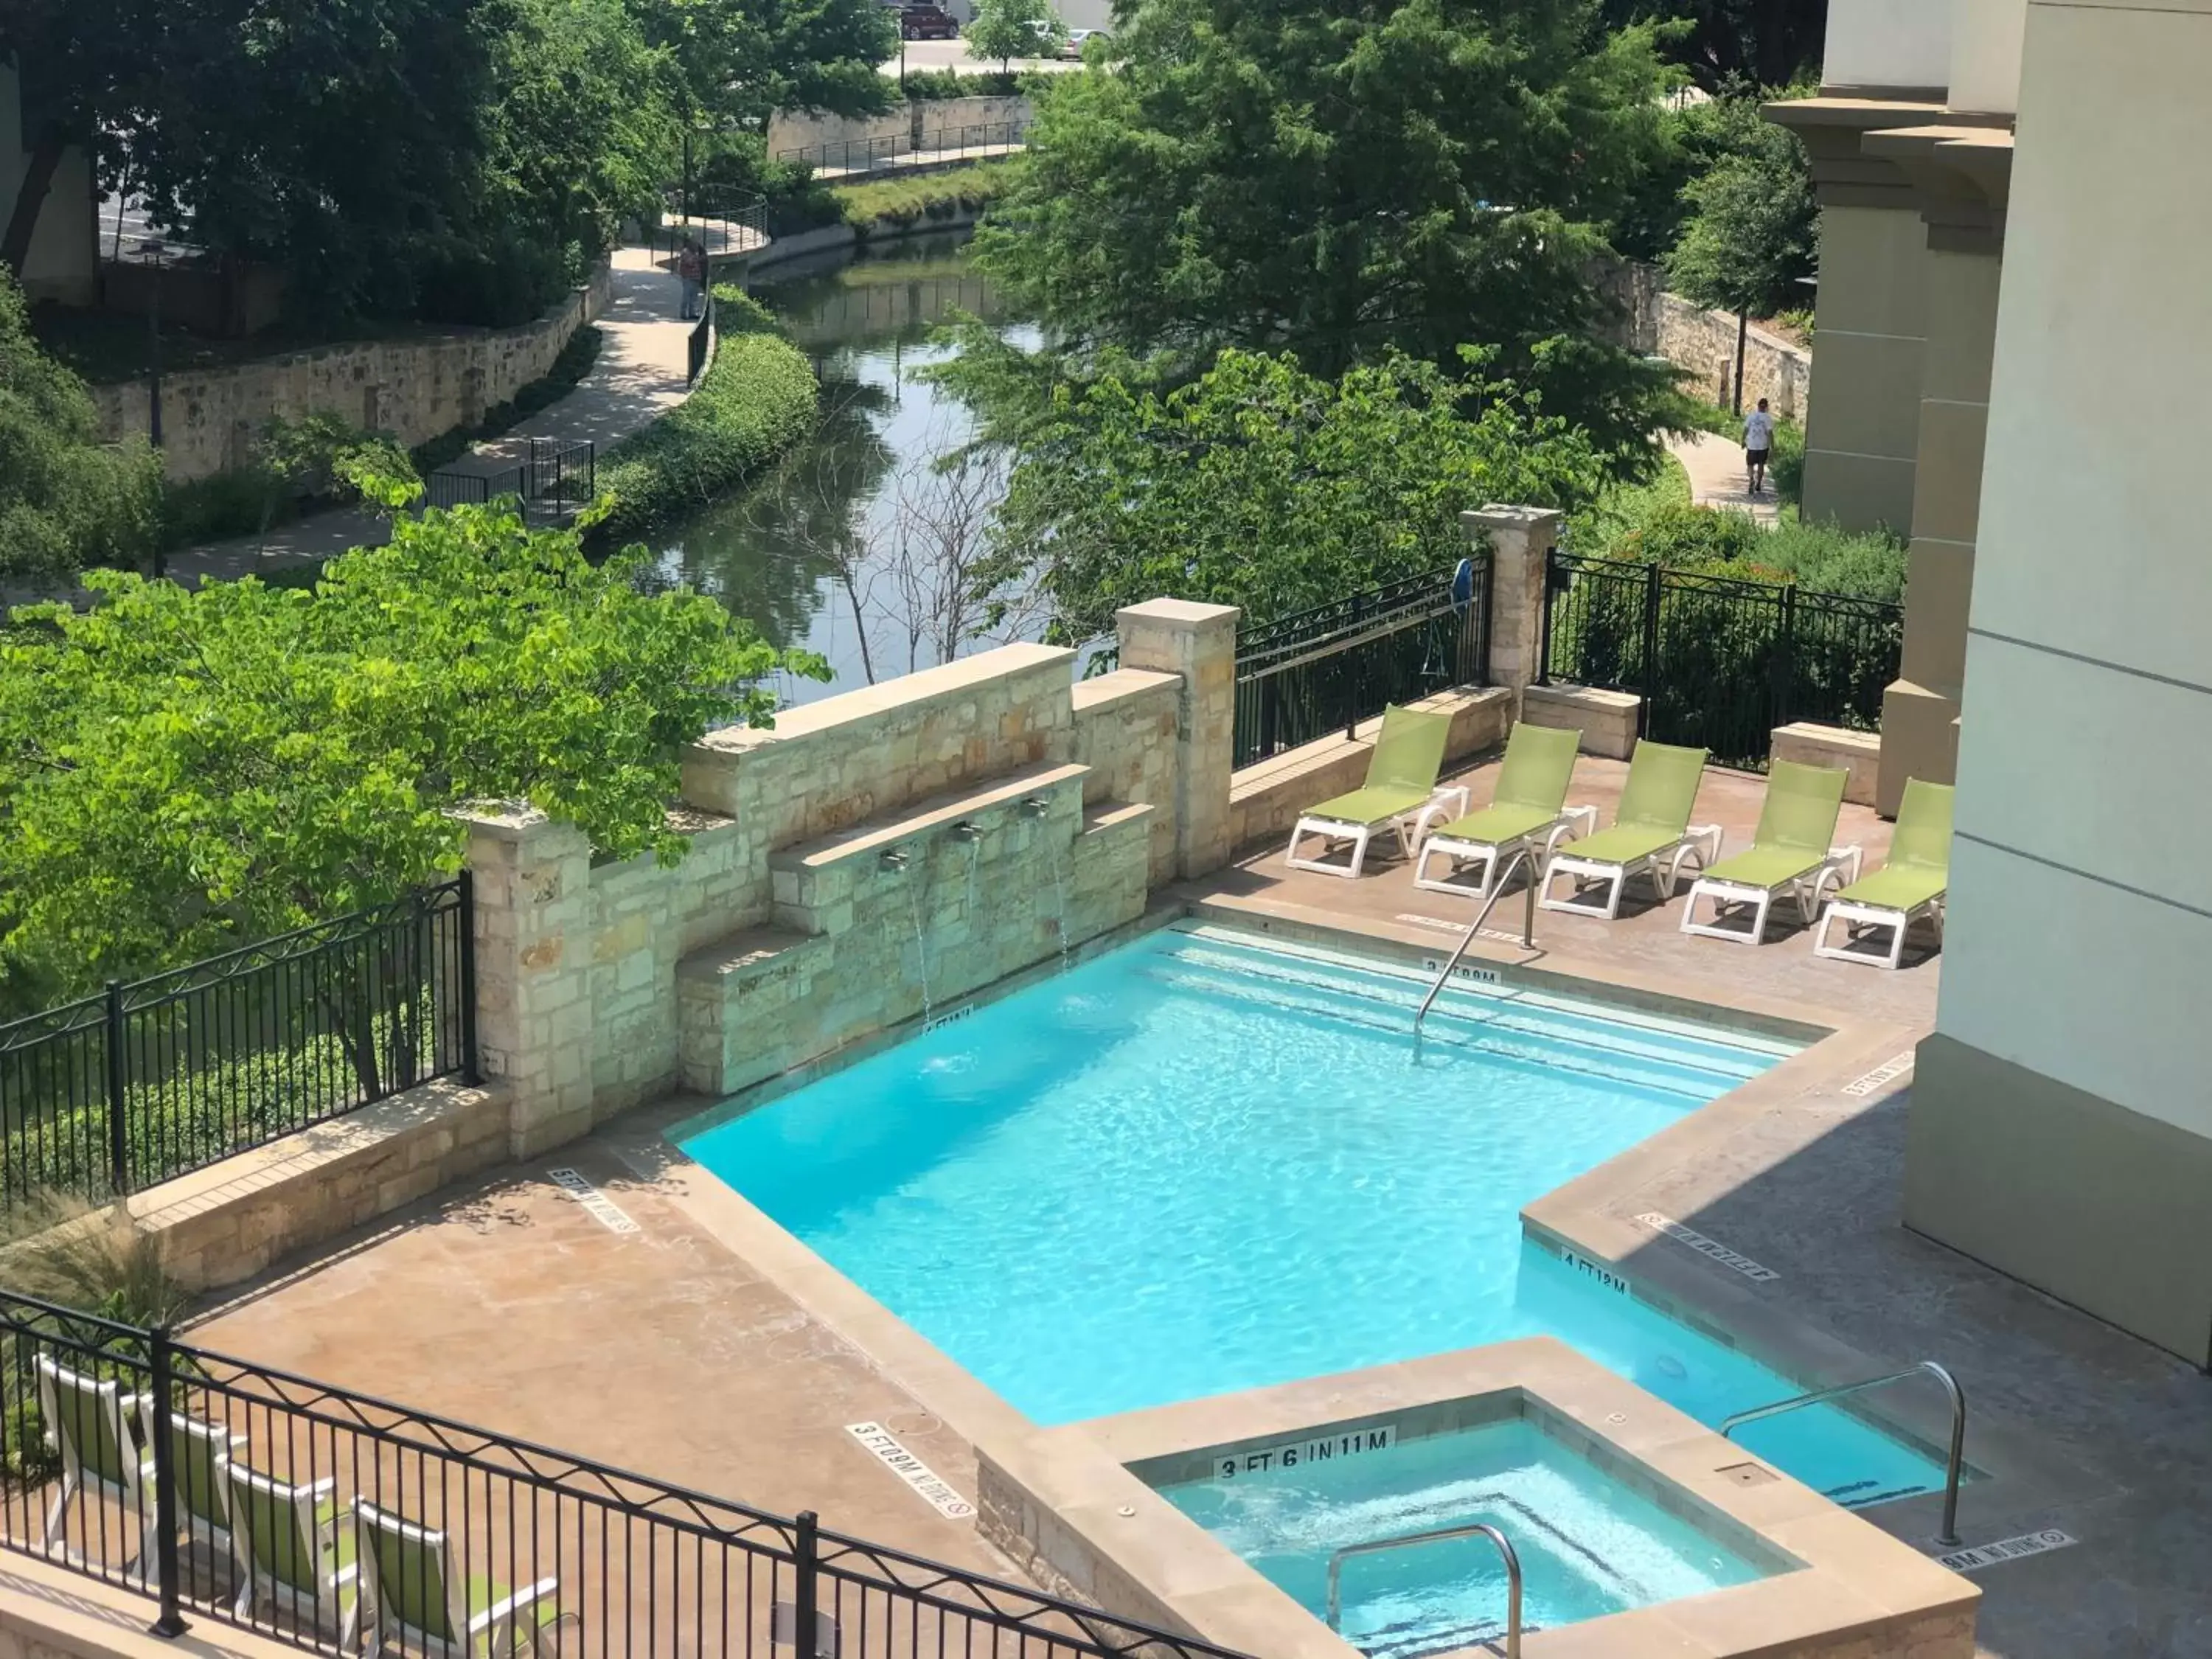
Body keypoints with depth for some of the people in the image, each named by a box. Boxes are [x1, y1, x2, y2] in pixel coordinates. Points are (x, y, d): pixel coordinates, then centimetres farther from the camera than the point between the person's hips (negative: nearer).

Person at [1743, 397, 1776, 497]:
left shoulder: (1751, 415, -3)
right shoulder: (1768, 418, -8)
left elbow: (1746, 429, 0)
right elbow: (1770, 432, -9)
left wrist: (1743, 441, 14)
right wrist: (1772, 447, -4)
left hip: (1751, 445, 0)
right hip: (1763, 445, 0)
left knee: (1750, 464, 4)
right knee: (1761, 465, 16)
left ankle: (1752, 479, -23)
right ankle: (1758, 484, 22)